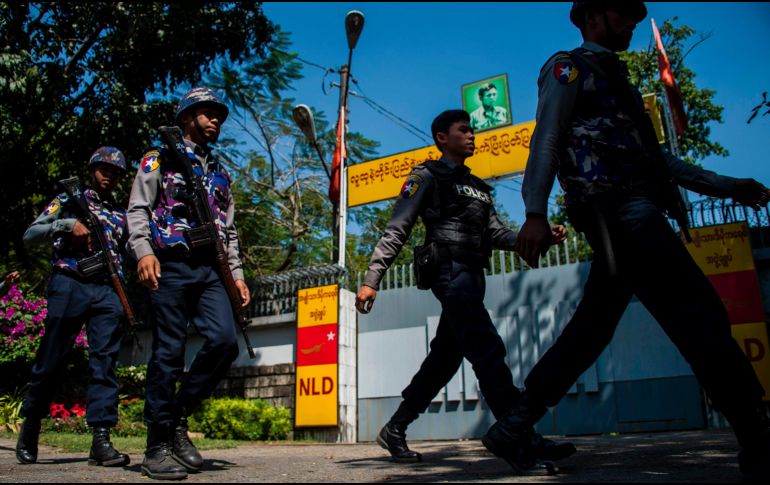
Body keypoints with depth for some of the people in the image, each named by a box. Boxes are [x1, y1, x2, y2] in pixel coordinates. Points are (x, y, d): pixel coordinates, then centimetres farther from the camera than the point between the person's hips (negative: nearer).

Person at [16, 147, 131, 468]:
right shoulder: (70, 200, 12)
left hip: (107, 291, 3)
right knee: (50, 361, 2)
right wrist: (68, 224, -11)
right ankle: (29, 429, 22)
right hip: (69, 285, -3)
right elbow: (29, 235, 3)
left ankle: (101, 440, -10)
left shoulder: (121, 215, 21)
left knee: (105, 361, -7)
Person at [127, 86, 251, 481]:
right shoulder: (160, 160, 10)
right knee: (168, 352, -5)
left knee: (224, 341, -12)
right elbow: (137, 210, 0)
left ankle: (178, 417, 7)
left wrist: (236, 274, 14)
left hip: (209, 270, 5)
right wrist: (143, 251, -17)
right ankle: (158, 445, 4)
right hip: (172, 266, -4)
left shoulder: (220, 173, 24)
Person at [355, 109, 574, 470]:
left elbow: (497, 234, 15)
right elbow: (396, 231, -4)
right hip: (450, 274, -8)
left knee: (443, 360, 11)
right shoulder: (428, 177, 3)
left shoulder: (477, 187, 26)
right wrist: (371, 279, -13)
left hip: (472, 278, 9)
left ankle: (394, 432, 21)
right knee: (489, 352, -16)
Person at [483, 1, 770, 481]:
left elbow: (655, 156, 30)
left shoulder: (614, 79, 33)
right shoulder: (569, 67, 7)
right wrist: (536, 214, -21)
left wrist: (729, 186, 24)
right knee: (701, 316, -12)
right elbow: (546, 140, -8)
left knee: (589, 329, 6)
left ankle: (514, 428, 10)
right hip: (619, 208, -9)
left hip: (629, 214, 9)